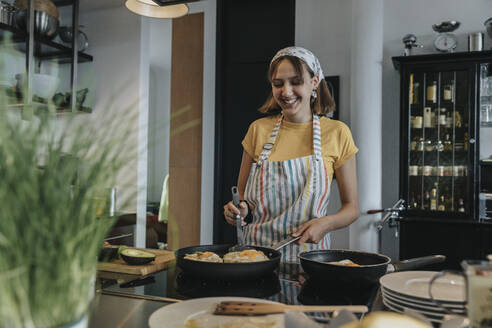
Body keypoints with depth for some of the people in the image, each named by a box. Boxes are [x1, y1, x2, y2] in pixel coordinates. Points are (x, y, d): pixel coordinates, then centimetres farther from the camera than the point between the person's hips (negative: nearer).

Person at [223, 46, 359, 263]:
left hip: (307, 255, -2)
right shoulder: (259, 130, 4)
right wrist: (240, 208, -8)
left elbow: (351, 207, 5)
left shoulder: (336, 133, -1)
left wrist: (326, 223, -14)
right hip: (257, 254, 3)